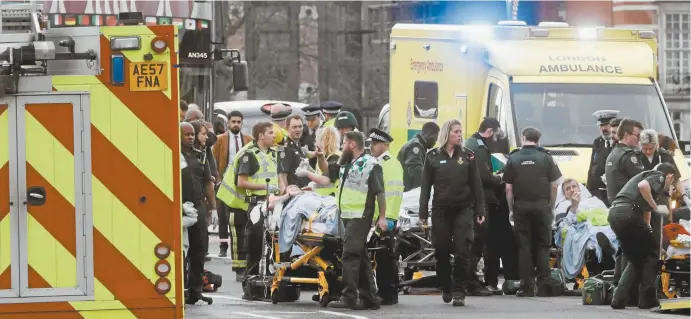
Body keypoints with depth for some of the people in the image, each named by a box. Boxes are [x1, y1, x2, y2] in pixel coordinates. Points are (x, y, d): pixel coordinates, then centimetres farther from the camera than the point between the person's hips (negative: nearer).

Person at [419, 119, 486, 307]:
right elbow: (425, 187, 5)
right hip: (441, 210, 0)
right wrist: (423, 214, 0)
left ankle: (459, 292, -5)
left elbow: (476, 185, 7)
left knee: (462, 252, -8)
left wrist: (480, 211, 1)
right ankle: (446, 288, 22)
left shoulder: (467, 156, 6)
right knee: (442, 252, 5)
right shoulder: (433, 157, 4)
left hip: (463, 209, 0)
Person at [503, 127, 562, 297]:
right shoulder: (546, 158, 1)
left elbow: (509, 188, 1)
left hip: (521, 206, 0)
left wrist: (511, 209, 9)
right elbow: (553, 186, 1)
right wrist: (551, 207, 11)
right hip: (542, 205, 0)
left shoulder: (513, 158, 2)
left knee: (523, 247, 2)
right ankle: (543, 287, 0)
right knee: (543, 246, 5)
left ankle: (526, 287, -1)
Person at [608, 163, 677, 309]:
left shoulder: (646, 174, 33)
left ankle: (619, 299, 7)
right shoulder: (659, 177, 6)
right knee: (651, 255, 6)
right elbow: (643, 186, -17)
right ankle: (647, 299, 5)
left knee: (636, 260, 18)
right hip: (629, 212, -8)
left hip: (613, 214, 8)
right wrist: (655, 207, -6)